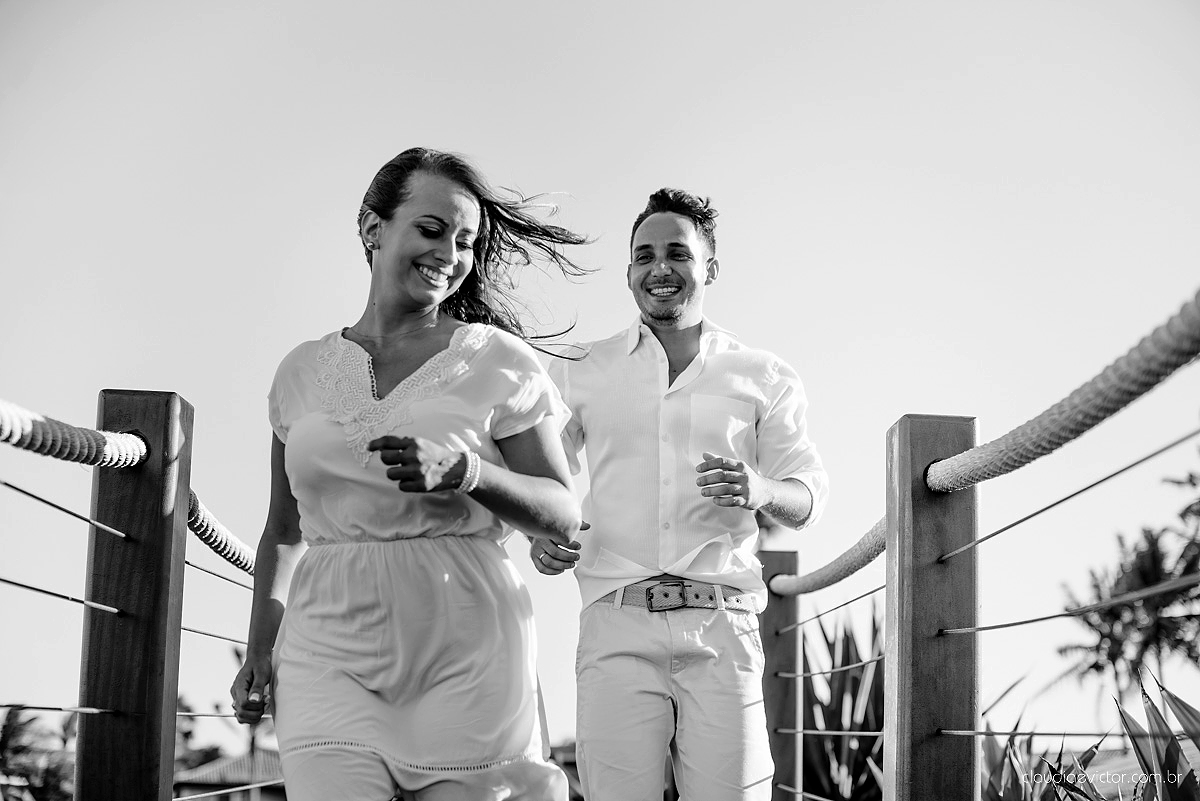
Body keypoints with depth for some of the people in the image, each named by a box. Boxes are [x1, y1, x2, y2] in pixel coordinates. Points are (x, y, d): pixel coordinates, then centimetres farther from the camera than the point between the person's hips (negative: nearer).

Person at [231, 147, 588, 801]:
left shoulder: (498, 361, 2)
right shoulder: (303, 371, 12)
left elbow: (564, 516, 0)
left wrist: (465, 470, -16)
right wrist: (259, 648, 18)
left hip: (464, 652, -2)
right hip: (331, 653, 2)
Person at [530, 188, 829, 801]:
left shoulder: (763, 377, 14)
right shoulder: (580, 372, 15)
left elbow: (808, 497, 12)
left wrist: (760, 489, -11)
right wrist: (540, 536, -5)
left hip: (722, 627, 0)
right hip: (617, 621, 0)